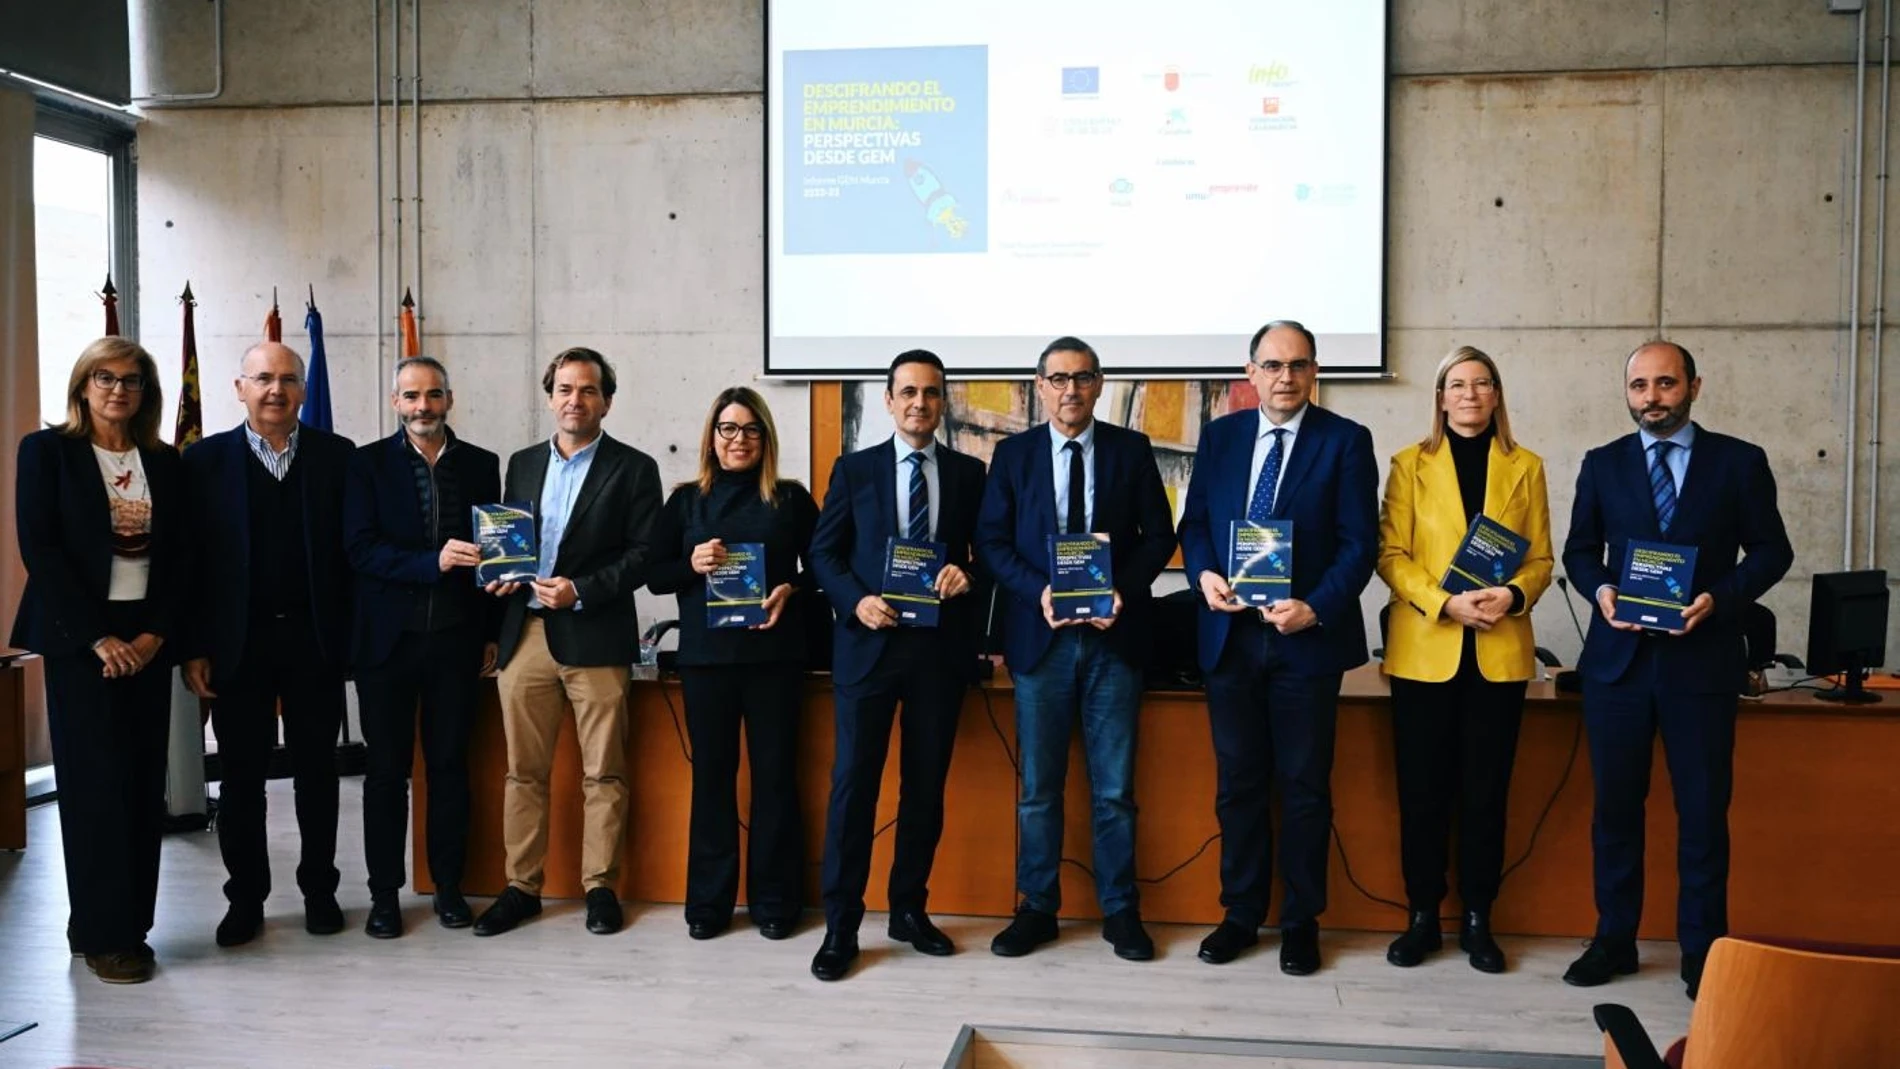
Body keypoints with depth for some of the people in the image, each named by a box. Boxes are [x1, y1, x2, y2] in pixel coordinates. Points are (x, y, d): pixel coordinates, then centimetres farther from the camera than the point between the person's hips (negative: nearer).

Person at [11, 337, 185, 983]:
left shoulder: (163, 462, 10)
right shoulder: (47, 450, 0)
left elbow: (180, 556, 8)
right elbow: (39, 547, -7)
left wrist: (155, 634, -6)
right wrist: (97, 637, -13)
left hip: (146, 639, 4)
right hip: (79, 638, -4)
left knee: (143, 783, 4)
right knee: (96, 782, -2)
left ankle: (129, 922, 14)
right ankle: (103, 935, 6)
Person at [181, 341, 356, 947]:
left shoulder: (337, 456, 3)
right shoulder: (205, 460, 2)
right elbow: (191, 558, 0)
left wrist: (354, 634, -6)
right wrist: (193, 648, -5)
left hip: (315, 639, 0)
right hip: (238, 642, 0)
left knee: (317, 771, 10)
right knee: (241, 777, 8)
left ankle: (319, 890, 23)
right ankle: (246, 898, 21)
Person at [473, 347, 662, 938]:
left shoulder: (633, 468, 1)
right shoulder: (522, 464, 15)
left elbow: (644, 553, -5)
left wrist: (581, 591, -15)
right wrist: (499, 575, -2)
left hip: (595, 638, -4)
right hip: (525, 636, 4)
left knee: (602, 773, 3)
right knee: (524, 771, 8)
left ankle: (600, 886, 15)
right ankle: (521, 887, 18)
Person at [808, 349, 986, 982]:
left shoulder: (969, 474, 9)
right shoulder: (854, 470, 7)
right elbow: (823, 552, 5)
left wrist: (967, 571, -12)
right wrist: (856, 601, -11)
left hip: (941, 644, 2)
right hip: (869, 643, -1)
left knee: (927, 783, 8)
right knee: (853, 781, -3)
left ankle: (910, 910, 22)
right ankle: (841, 926, 4)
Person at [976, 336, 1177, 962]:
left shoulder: (1132, 450, 5)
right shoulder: (1013, 454, 6)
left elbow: (1159, 535, 4)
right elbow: (991, 542, 2)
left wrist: (1123, 591, -12)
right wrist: (1039, 592, -13)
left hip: (1114, 635, 0)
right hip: (1040, 635, 1)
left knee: (1114, 787, 6)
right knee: (1038, 787, 8)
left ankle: (1120, 911, 18)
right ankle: (1037, 909, 20)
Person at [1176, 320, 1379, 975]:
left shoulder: (1345, 441, -2)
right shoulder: (1220, 436, 9)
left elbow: (1360, 544, -6)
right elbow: (1194, 521, 11)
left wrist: (1316, 609, -19)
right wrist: (1203, 573, -9)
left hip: (1307, 637, -3)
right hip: (1229, 634, 3)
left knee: (1305, 787, 7)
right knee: (1238, 783, 11)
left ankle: (1301, 921, 21)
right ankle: (1241, 913, 23)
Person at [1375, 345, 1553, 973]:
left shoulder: (1524, 467, 9)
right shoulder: (1411, 464, 5)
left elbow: (1541, 558, 8)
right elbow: (1390, 554, -1)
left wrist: (1513, 594, -13)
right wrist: (1444, 603, -16)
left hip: (1500, 651, 1)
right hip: (1424, 649, -1)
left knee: (1486, 791, 6)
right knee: (1422, 790, 3)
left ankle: (1477, 920, 17)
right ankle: (1423, 916, 15)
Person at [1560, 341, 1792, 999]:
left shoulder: (1740, 461, 3)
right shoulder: (1602, 465, 8)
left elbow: (1771, 550, 3)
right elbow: (1579, 549, 10)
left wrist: (1720, 598, -14)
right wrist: (1600, 589, -11)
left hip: (1703, 659, -1)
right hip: (1619, 656, 2)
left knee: (1704, 811, 4)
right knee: (1615, 806, 7)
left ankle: (1702, 950, 17)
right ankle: (1614, 940, 19)